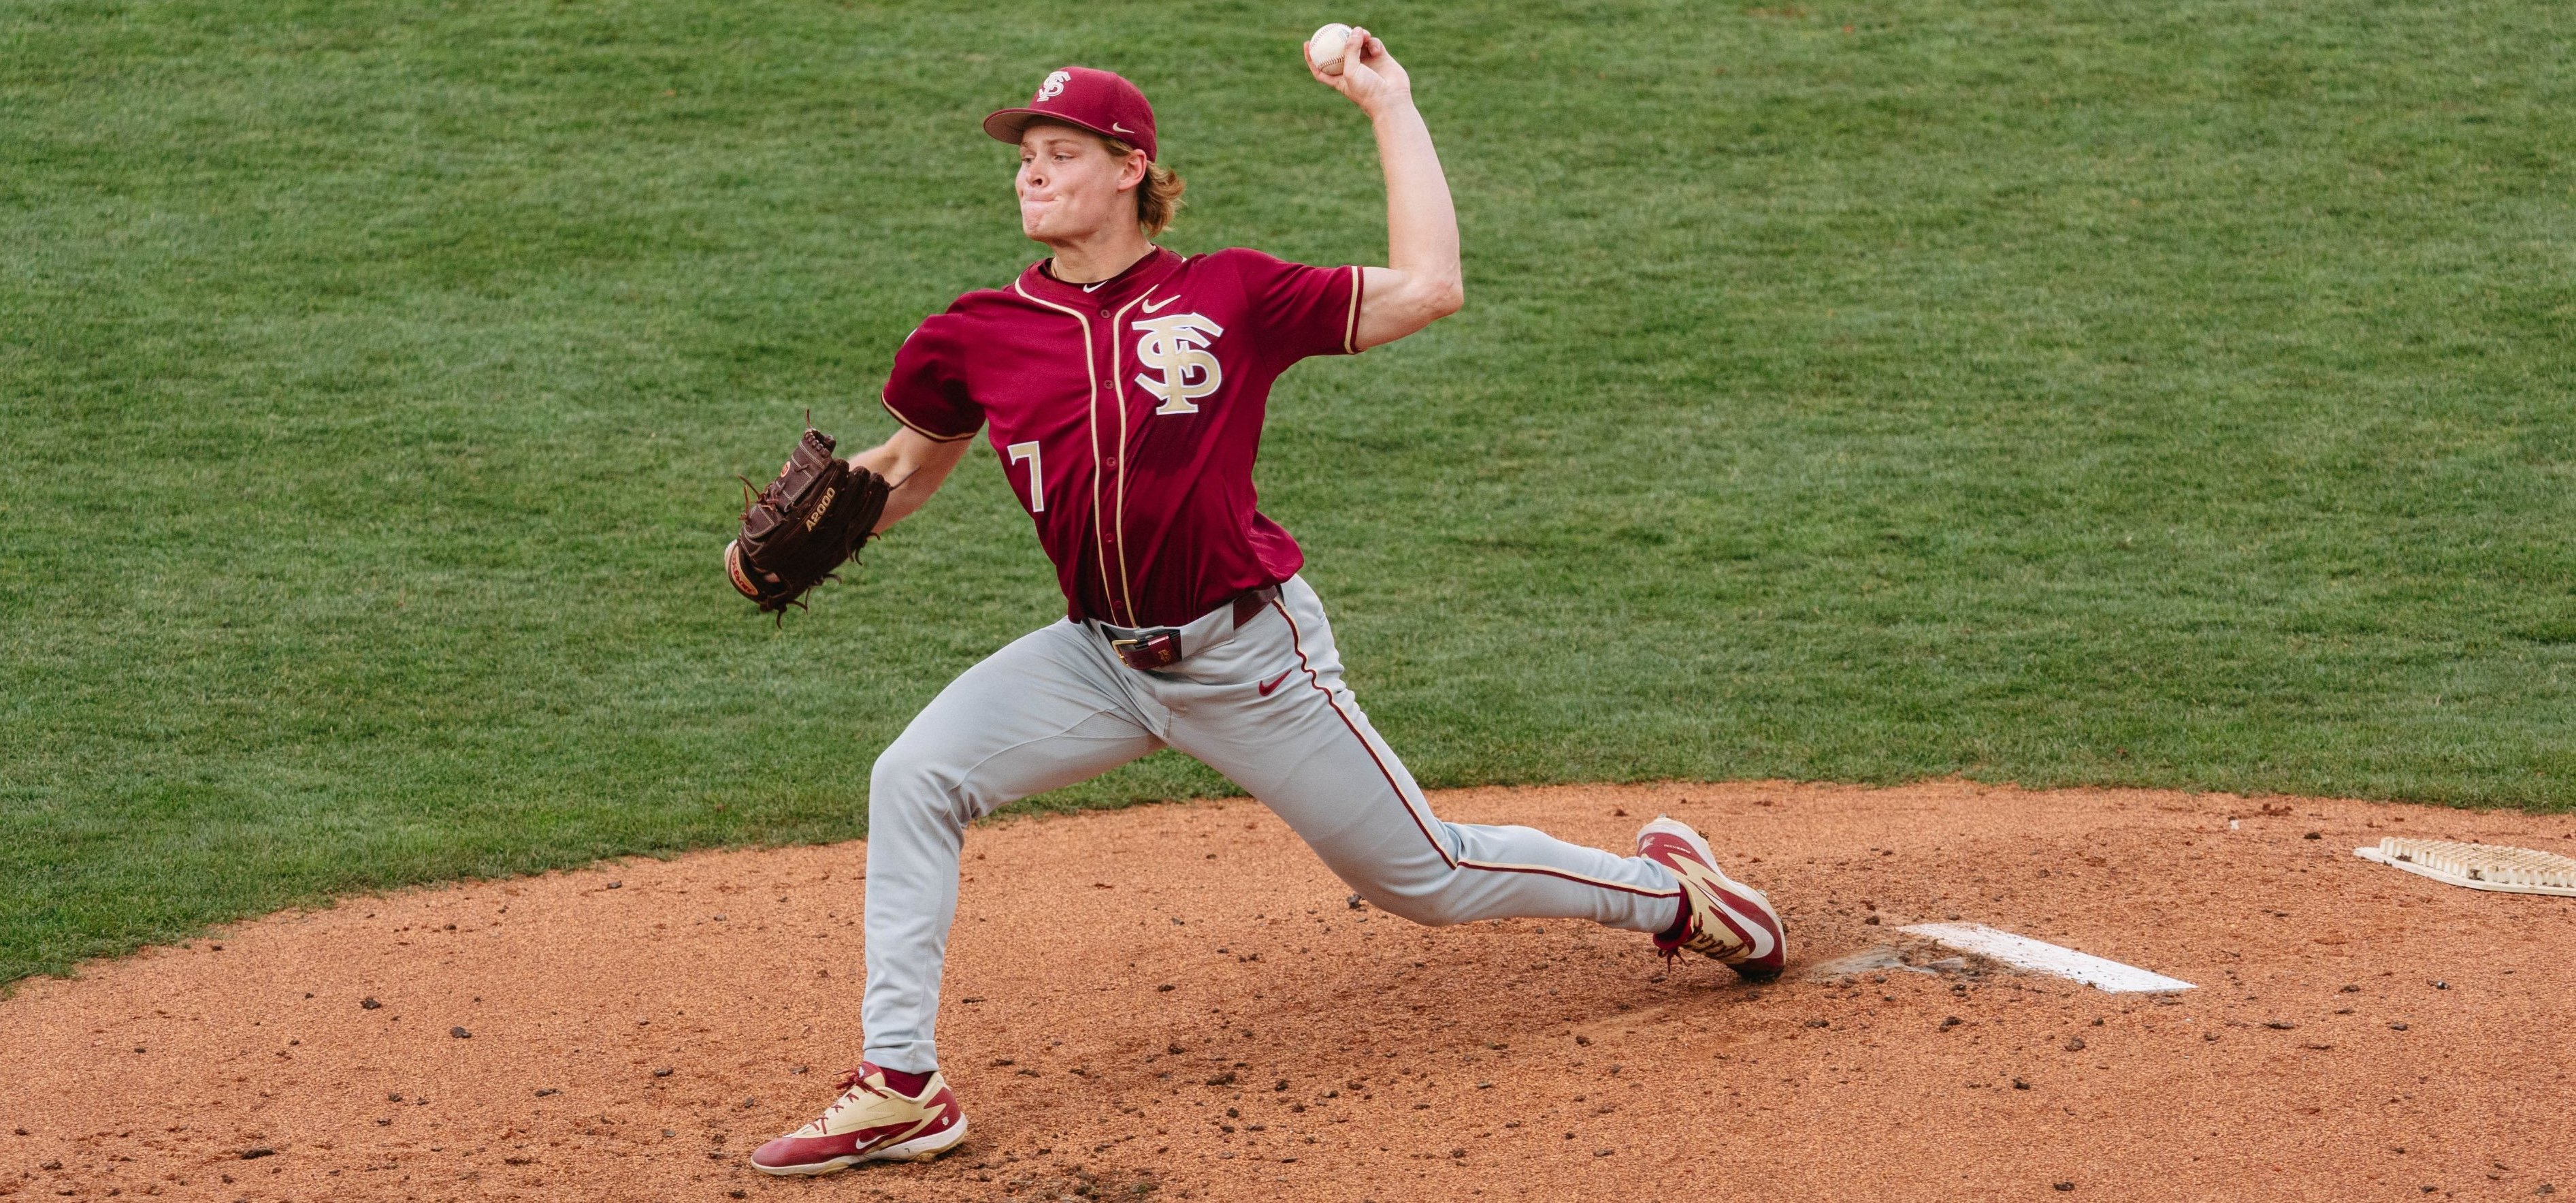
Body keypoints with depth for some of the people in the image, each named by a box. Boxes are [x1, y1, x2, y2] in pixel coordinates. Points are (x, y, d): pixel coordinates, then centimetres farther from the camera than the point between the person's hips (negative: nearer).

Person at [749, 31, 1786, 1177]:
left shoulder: (1230, 296, -7)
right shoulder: (976, 337, 0)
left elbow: (1426, 288, -8)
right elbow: (909, 464, 14)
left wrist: (1390, 108, -6)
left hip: (1251, 658, -3)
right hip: (1100, 655, 3)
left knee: (1428, 878, 7)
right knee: (913, 779, -18)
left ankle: (1665, 887, 34)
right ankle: (901, 1088, -12)